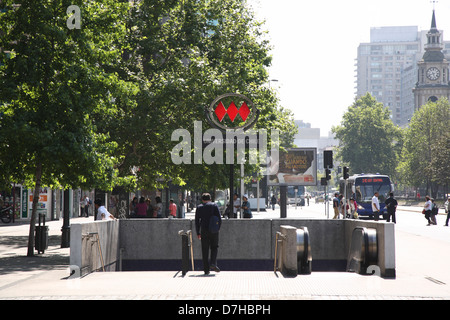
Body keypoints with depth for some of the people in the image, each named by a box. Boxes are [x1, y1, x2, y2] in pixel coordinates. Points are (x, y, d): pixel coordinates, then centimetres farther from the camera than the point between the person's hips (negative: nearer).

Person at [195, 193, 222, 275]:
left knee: (205, 250, 5)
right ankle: (213, 263, -10)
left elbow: (197, 221, 7)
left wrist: (198, 233, 12)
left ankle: (206, 269, 3)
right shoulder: (214, 205, 4)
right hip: (213, 231, -1)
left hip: (204, 231, 1)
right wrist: (218, 228, 9)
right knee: (214, 247, 12)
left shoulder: (199, 207, 8)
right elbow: (219, 219, -2)